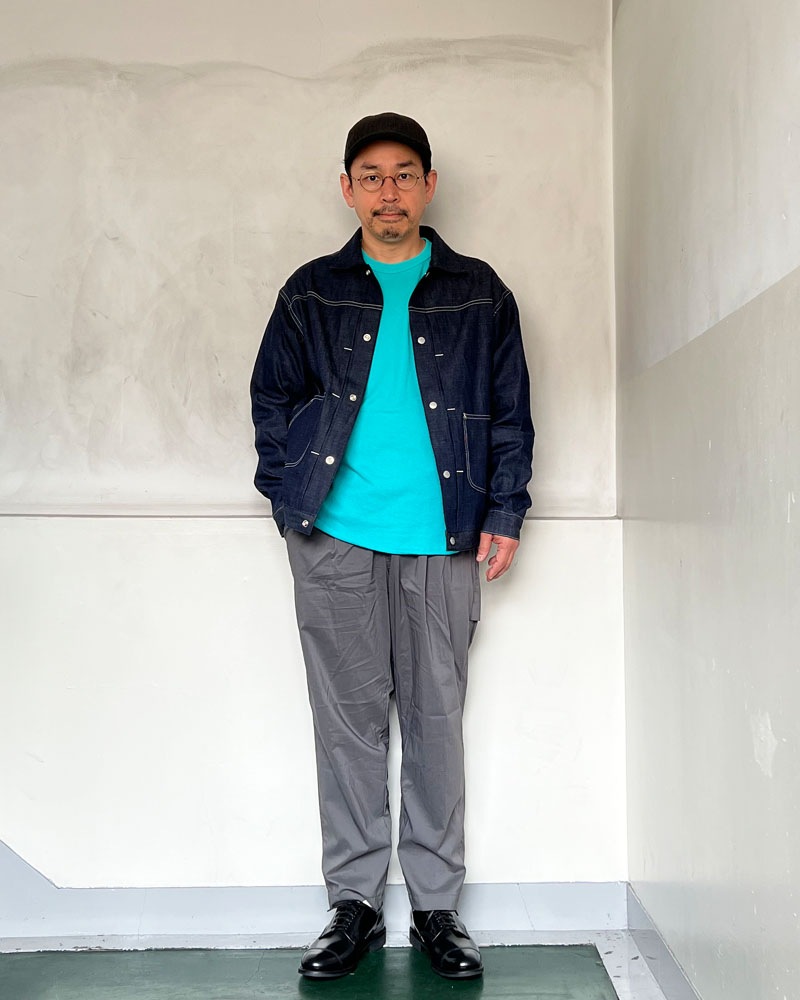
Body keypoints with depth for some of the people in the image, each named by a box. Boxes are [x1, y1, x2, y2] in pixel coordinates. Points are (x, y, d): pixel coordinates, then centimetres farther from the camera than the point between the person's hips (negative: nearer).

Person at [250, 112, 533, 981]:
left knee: (436, 720, 6)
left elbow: (510, 412, 9)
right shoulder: (311, 292, 10)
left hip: (442, 543, 0)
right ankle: (354, 904, 19)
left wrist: (504, 512, 1)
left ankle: (435, 907, 19)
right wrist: (289, 494, 1)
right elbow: (272, 397, 13)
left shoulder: (478, 294, 9)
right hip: (334, 540, 1)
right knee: (349, 721, 6)